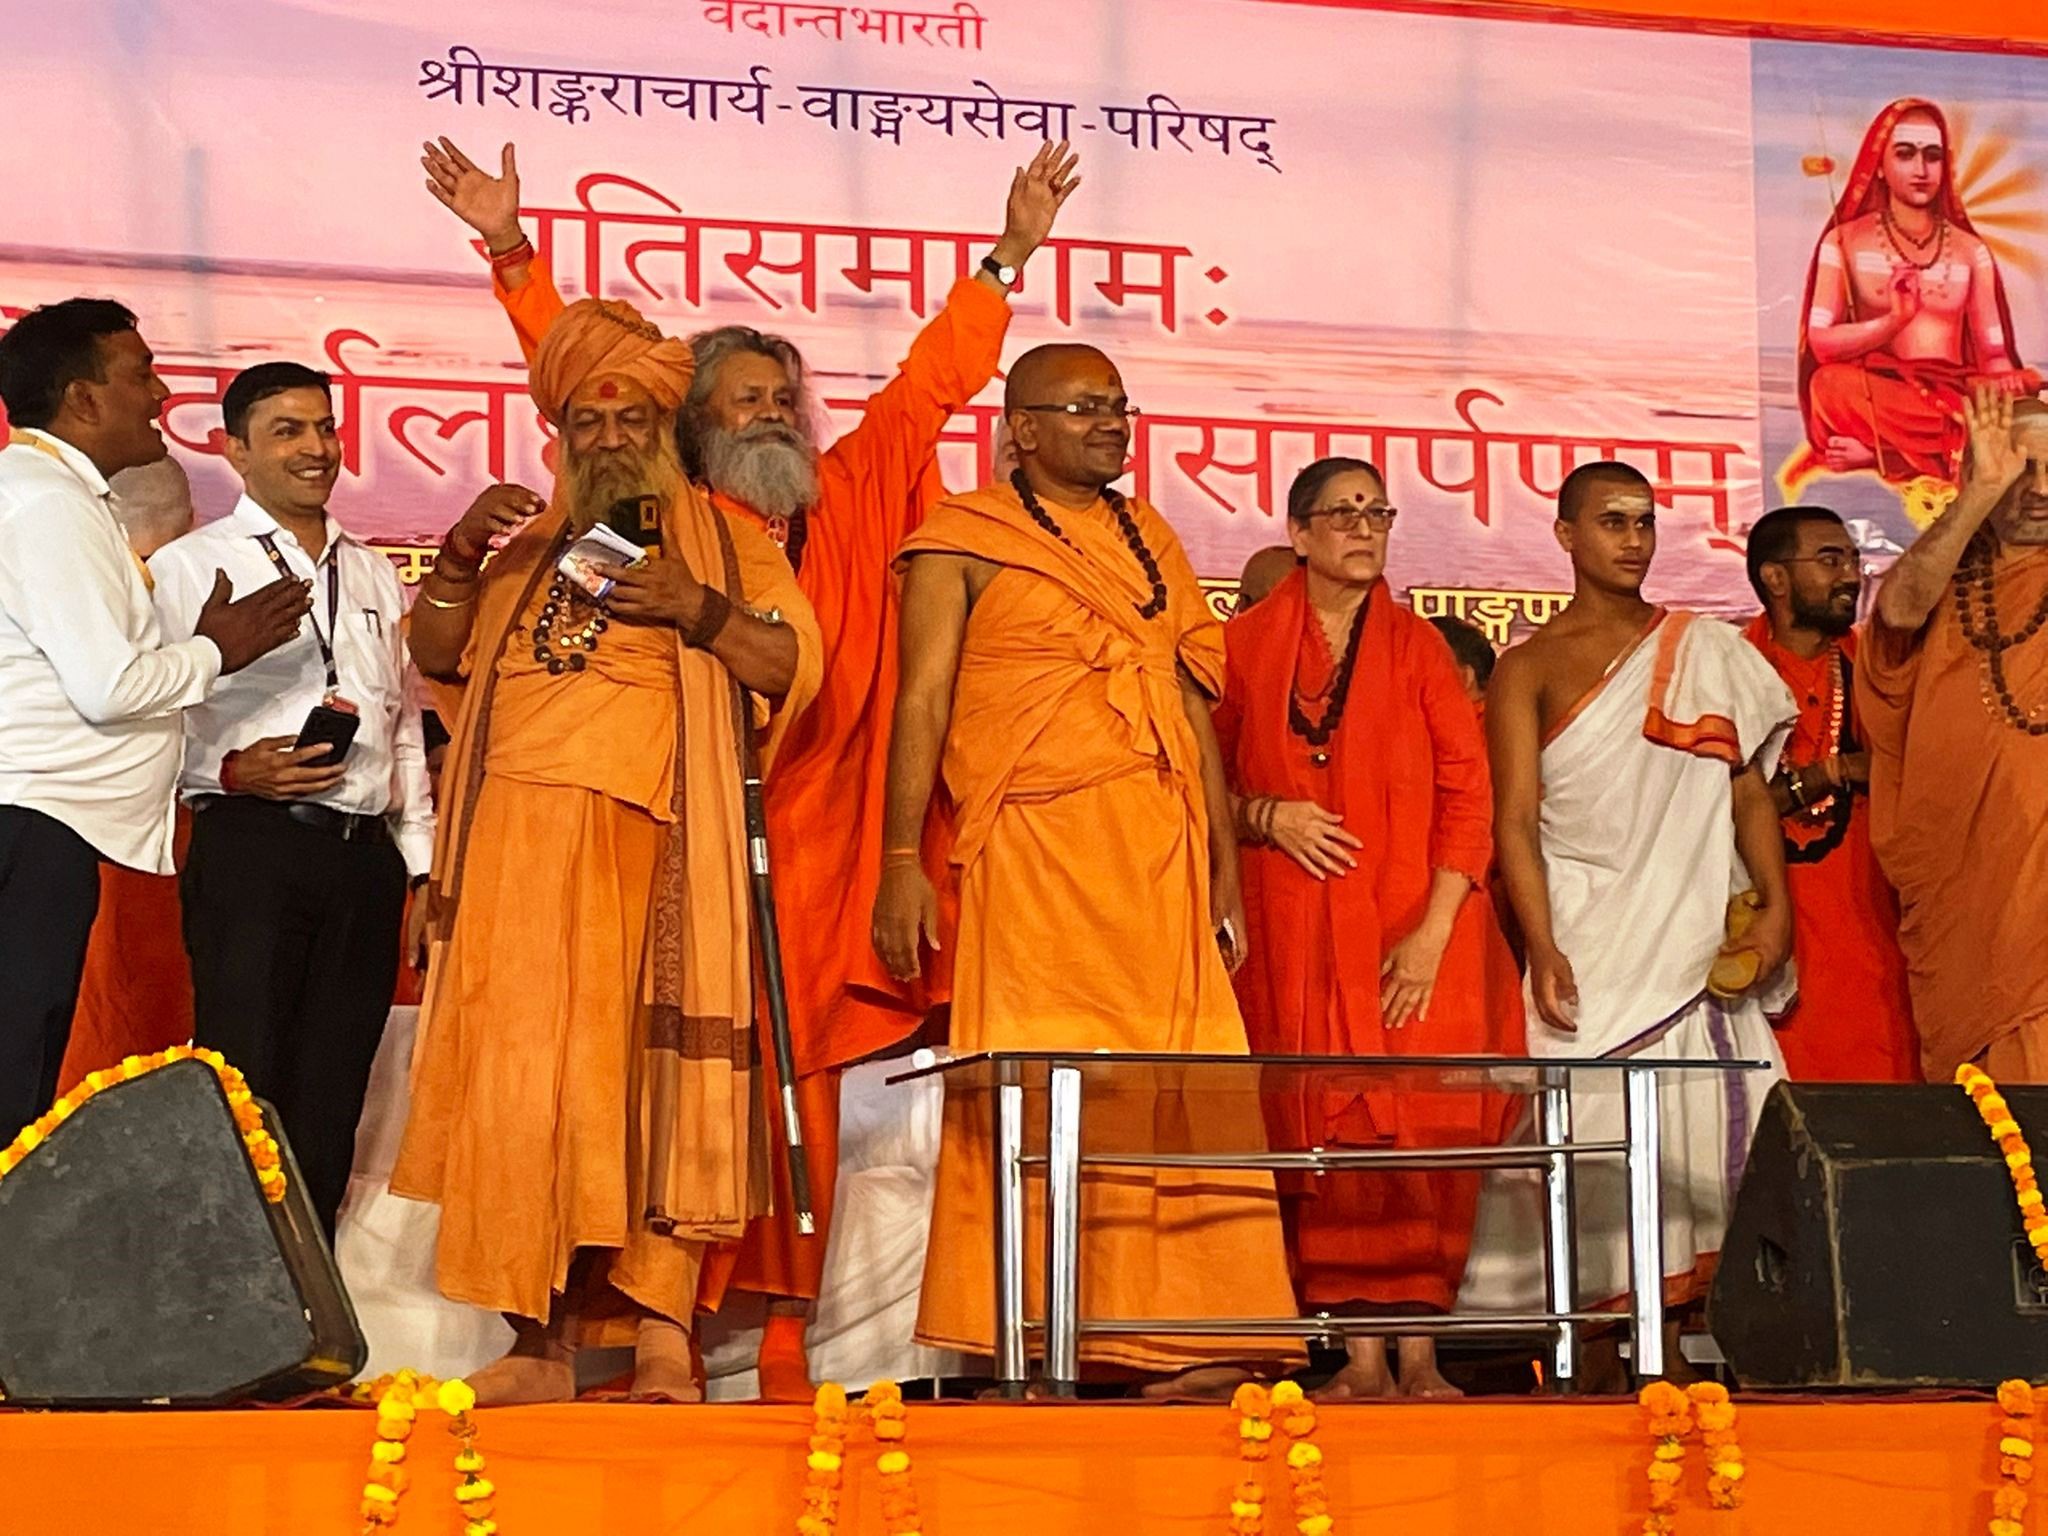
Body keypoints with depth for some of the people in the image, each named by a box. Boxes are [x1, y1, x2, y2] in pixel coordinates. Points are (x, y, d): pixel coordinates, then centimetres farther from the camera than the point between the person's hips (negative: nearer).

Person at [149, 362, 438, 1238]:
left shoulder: (375, 575, 20)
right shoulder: (189, 566, 3)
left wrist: (424, 864, 16)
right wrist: (231, 771, -20)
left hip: (365, 855, 5)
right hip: (251, 846, -5)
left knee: (331, 1100, 5)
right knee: (248, 1092, -8)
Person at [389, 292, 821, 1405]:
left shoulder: (720, 535, 14)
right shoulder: (533, 542, 25)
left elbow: (794, 666, 3)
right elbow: (435, 655, 16)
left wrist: (695, 609, -11)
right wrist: (462, 553, 0)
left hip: (649, 845, -3)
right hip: (519, 840, 3)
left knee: (644, 1070, -10)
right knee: (524, 1074, -6)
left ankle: (661, 1334, -10)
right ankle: (537, 1342, -7)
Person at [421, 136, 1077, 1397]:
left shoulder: (857, 500, 17)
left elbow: (932, 382, 20)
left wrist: (1010, 255, 19)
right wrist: (514, 251, 4)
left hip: (811, 850, 2)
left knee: (798, 1086, 1)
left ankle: (785, 1327, 3)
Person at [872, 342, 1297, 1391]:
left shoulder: (1152, 542, 21)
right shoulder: (963, 540, 5)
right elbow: (922, 702, -3)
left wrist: (1225, 868, 15)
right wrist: (902, 860, -12)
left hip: (1162, 863, 5)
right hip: (1037, 861, -5)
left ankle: (1185, 1350, 2)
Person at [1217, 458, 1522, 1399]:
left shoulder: (1418, 647, 7)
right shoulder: (1248, 646, 8)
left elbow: (1467, 794, 1)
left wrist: (1435, 929, -9)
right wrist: (1268, 815, -10)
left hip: (1415, 929, 0)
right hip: (1296, 933, 0)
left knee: (1425, 1130, -6)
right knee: (1328, 1132, -5)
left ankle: (1420, 1347, -3)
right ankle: (1360, 1352, -3)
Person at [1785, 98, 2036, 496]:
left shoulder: (1971, 250, 17)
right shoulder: (1845, 241, 9)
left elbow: (1993, 353, 11)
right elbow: (1819, 340, -3)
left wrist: (2006, 382, -13)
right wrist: (1892, 323, -18)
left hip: (1954, 398, 2)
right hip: (1876, 395, -2)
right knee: (1834, 385, -39)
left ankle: (1879, 455, -31)